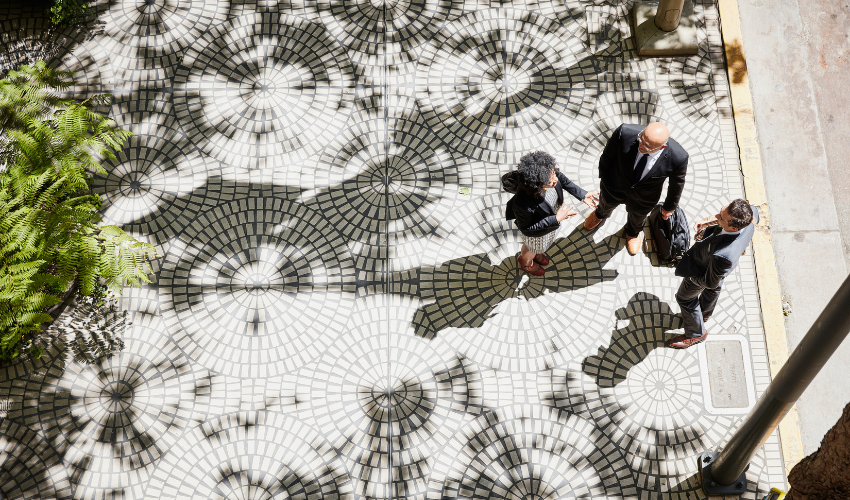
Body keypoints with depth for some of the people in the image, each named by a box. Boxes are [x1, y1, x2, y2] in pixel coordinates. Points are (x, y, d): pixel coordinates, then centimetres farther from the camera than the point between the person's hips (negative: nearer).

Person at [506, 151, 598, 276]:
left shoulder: (548, 172, -35)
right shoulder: (523, 204, -48)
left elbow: (562, 179, -9)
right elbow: (526, 228, -29)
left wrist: (582, 195, -12)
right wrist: (557, 219, -33)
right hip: (536, 231, -5)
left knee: (543, 243, 37)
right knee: (533, 248, 30)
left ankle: (535, 253, 72)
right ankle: (526, 261, 66)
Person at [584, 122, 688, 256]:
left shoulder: (678, 158, -38)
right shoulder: (625, 133, -40)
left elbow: (677, 184, -15)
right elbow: (608, 156, -17)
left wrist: (669, 207, 2)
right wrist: (603, 176, 1)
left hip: (644, 198, 0)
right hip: (615, 185, 0)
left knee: (637, 216, 33)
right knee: (606, 205, 35)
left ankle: (632, 232, 70)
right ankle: (600, 214, 73)